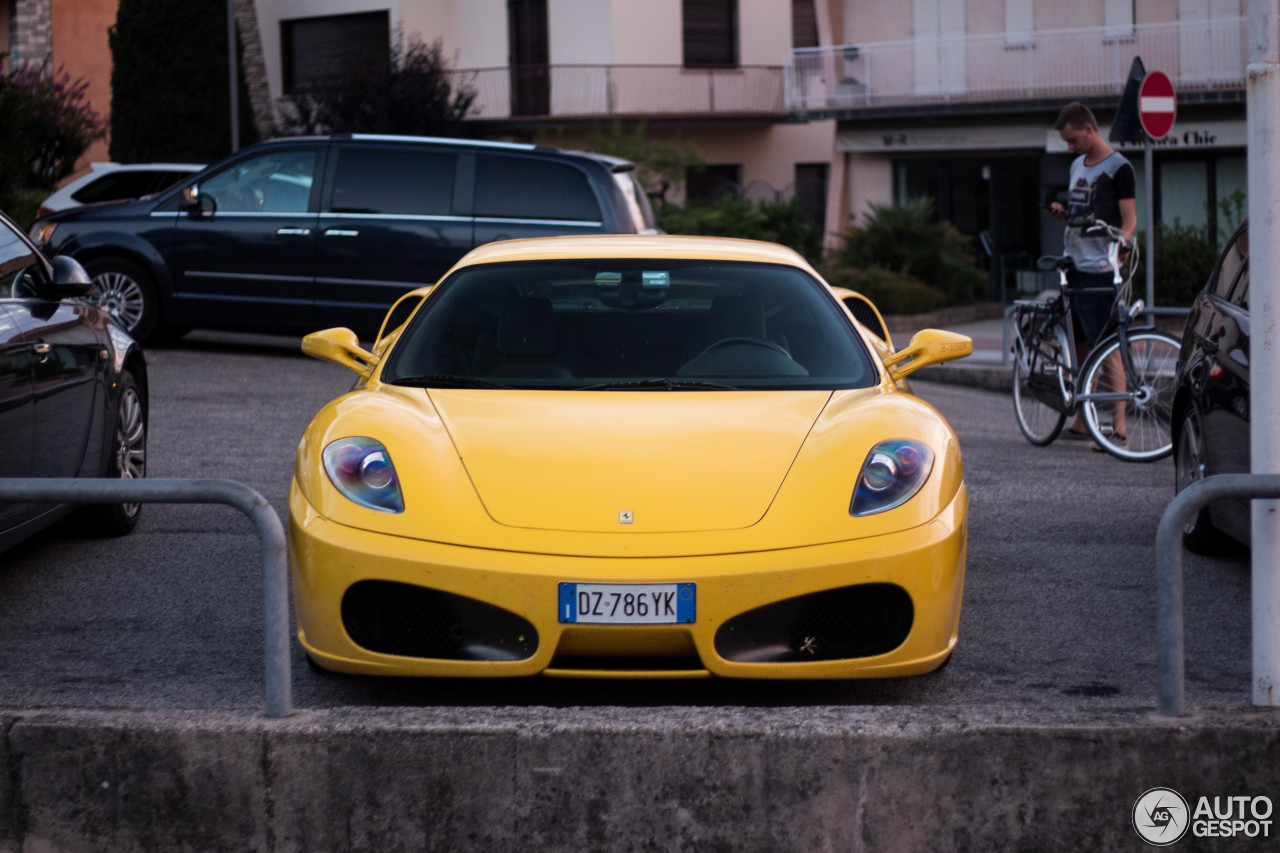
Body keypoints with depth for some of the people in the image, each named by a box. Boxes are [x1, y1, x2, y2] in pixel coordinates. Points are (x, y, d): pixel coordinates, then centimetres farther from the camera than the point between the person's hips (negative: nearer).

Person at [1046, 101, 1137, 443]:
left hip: (1100, 271, -8)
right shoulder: (1077, 165, 18)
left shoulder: (1118, 167, -7)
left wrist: (1121, 241, -31)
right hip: (1073, 267, 8)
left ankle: (1118, 424, -8)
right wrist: (1063, 212, 6)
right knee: (1079, 348, 11)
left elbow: (1129, 219, -11)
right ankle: (1081, 421, 18)